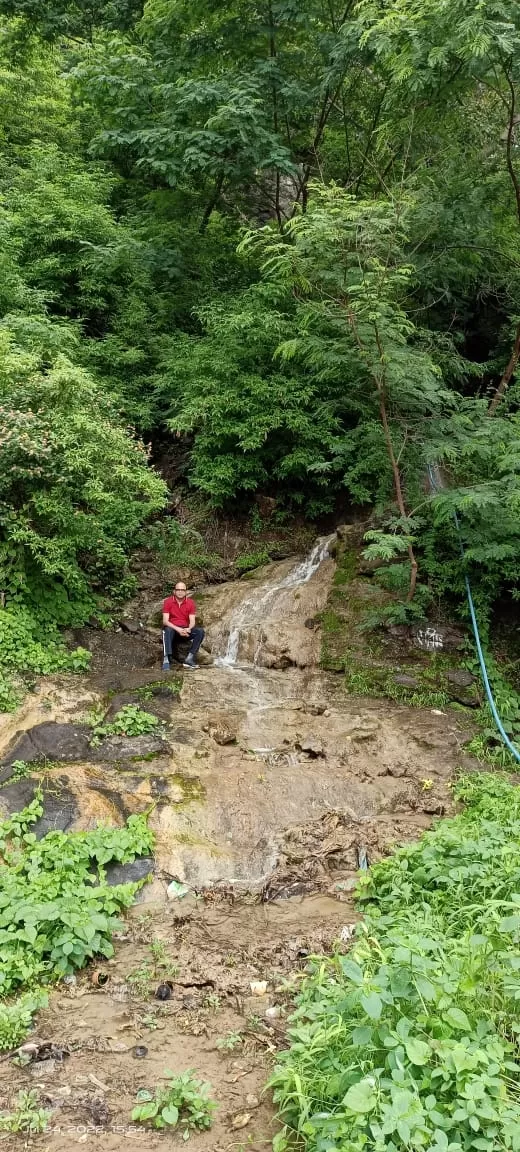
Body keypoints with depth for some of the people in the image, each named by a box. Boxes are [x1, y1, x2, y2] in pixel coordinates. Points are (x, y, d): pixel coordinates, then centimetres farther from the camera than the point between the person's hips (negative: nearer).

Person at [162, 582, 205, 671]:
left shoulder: (191, 603, 2)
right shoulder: (168, 601, -5)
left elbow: (192, 621, -3)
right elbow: (165, 621, -12)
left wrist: (188, 629, -27)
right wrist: (178, 629, -27)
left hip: (185, 630, 3)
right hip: (172, 629, -3)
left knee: (200, 631, -22)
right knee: (167, 630, -37)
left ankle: (189, 659, -27)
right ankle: (166, 660, -45)